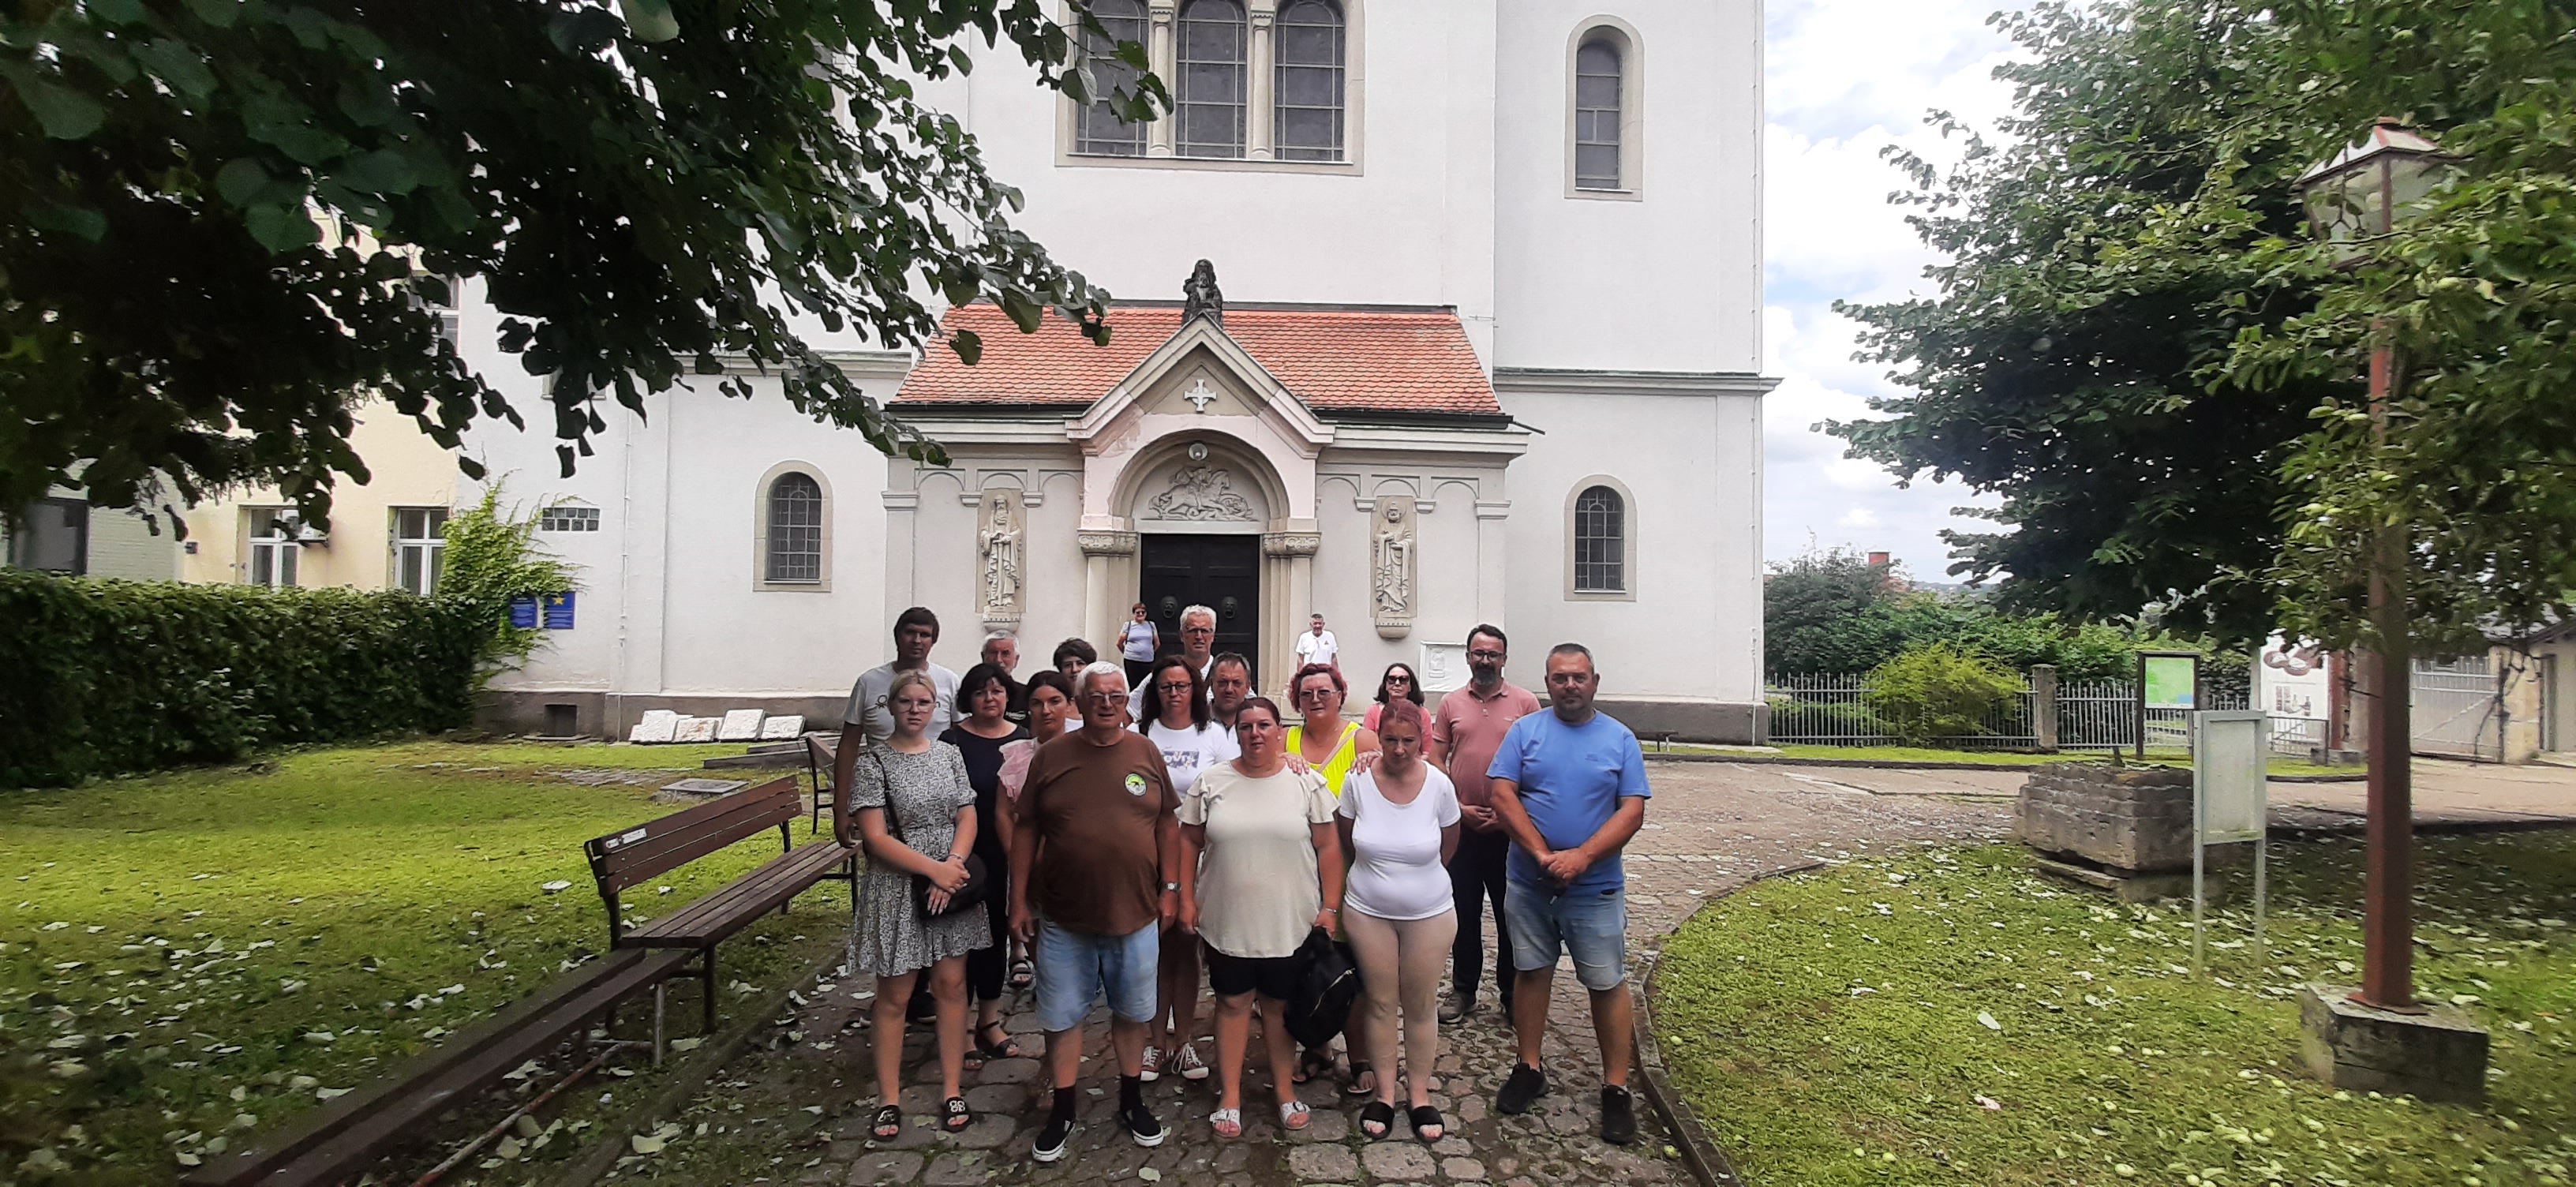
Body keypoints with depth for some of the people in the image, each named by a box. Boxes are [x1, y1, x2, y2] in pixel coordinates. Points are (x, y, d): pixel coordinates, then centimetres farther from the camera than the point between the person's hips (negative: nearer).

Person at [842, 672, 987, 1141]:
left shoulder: (949, 755, 7)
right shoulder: (873, 764, -6)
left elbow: (968, 818, 6)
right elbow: (875, 837, -12)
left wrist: (954, 866, -11)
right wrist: (933, 869, -17)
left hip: (950, 884, 3)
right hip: (896, 888, -3)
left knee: (951, 984, 6)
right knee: (894, 995, 5)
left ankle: (952, 1090, 18)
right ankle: (889, 1099, 16)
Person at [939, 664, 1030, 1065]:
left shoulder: (1021, 739, 6)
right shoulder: (953, 740, -7)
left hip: (1006, 856, 4)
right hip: (966, 854, -4)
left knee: (997, 931, 14)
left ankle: (990, 1020, 27)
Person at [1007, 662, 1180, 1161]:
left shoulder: (1146, 753, 0)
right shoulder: (1050, 756, -3)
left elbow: (1167, 823, 5)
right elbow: (1025, 831, 0)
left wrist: (1170, 888, 1)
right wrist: (1019, 901, -1)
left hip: (1136, 914, 1)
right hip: (1063, 917, -1)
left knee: (1131, 1012, 15)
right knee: (1062, 1016, 10)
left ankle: (1132, 1102, 33)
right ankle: (1062, 1112, 27)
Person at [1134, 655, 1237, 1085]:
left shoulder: (1215, 736, 2)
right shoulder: (1140, 736, 2)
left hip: (1196, 856, 0)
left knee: (1187, 948, 7)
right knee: (1155, 947, 5)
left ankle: (1183, 1040, 18)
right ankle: (1155, 1041, 17)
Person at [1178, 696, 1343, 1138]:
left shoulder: (1307, 782, -5)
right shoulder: (1212, 781, -1)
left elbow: (1328, 847, -3)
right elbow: (1190, 841, 5)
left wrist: (1330, 907, -5)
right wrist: (1186, 898, 0)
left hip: (1289, 922, -1)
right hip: (1227, 921, 1)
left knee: (1280, 1005, 13)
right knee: (1233, 1002, 11)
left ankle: (1284, 1087, 30)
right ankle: (1229, 1095, 23)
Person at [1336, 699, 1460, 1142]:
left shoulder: (1439, 785, -13)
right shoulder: (1358, 781, -12)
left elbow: (1447, 847, 5)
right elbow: (1349, 843, 4)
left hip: (1429, 914, 0)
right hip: (1368, 912, 0)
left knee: (1420, 1006, 9)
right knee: (1381, 1003, 9)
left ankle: (1419, 1095, 25)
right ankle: (1384, 1093, 25)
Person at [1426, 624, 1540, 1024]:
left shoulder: (1525, 703, -1)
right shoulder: (1451, 704, 5)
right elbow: (1435, 761, 5)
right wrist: (1458, 807, -6)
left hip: (1508, 827, -2)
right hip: (1460, 825, 2)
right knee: (1464, 912, 12)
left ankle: (1512, 995, 21)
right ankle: (1463, 991, 25)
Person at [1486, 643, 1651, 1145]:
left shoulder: (1620, 739, 0)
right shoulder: (1525, 731, 0)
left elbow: (1633, 810, -6)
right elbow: (1503, 794, -8)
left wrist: (1581, 857, -19)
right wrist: (1543, 854, -18)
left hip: (1596, 886, -1)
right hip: (1529, 882, 1)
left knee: (1607, 983, 3)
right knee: (1531, 971, 12)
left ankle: (1616, 1088, 15)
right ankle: (1529, 1070, 27)